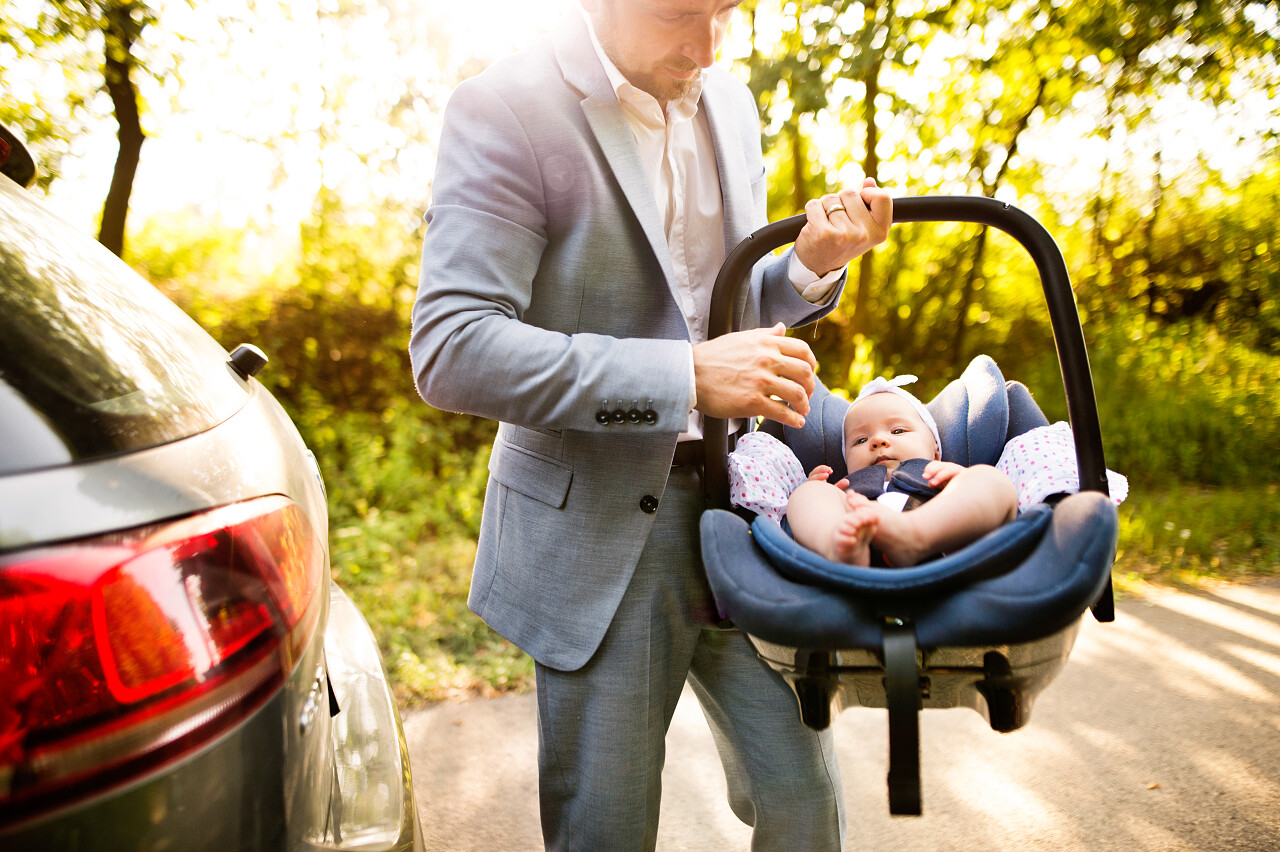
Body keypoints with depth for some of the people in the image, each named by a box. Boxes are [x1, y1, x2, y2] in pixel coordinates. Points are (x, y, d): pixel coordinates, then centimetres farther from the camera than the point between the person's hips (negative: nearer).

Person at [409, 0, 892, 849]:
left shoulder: (729, 100, 8)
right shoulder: (505, 109, -13)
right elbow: (449, 350, -22)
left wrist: (810, 266, -3)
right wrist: (687, 377, -26)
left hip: (741, 503, 5)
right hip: (600, 531, -5)